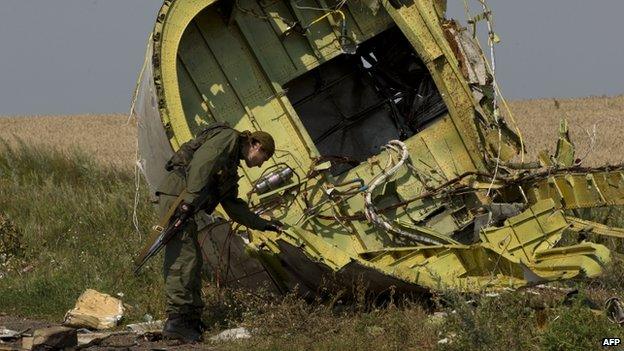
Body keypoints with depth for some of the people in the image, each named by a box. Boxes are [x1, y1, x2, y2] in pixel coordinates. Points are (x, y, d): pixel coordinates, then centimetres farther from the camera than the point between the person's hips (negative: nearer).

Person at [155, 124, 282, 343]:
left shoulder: (231, 169, 30)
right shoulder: (229, 138, 0)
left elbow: (234, 207, 34)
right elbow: (202, 162, -16)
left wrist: (263, 224, 33)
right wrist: (191, 198, -25)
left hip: (184, 202, 11)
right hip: (176, 195, -11)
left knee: (193, 260, 12)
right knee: (184, 257, -15)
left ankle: (192, 319, 16)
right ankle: (176, 321, -19)